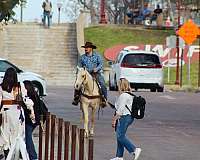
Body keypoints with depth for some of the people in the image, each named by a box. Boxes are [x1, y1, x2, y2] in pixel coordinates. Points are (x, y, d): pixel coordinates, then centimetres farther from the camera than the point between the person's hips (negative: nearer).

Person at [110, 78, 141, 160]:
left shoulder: (123, 95, -15)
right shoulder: (129, 95, 16)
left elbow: (120, 109, -18)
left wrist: (114, 119, -13)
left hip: (124, 117, -11)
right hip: (129, 116, 11)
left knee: (120, 136, -10)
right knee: (120, 136, 13)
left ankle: (134, 149, -14)